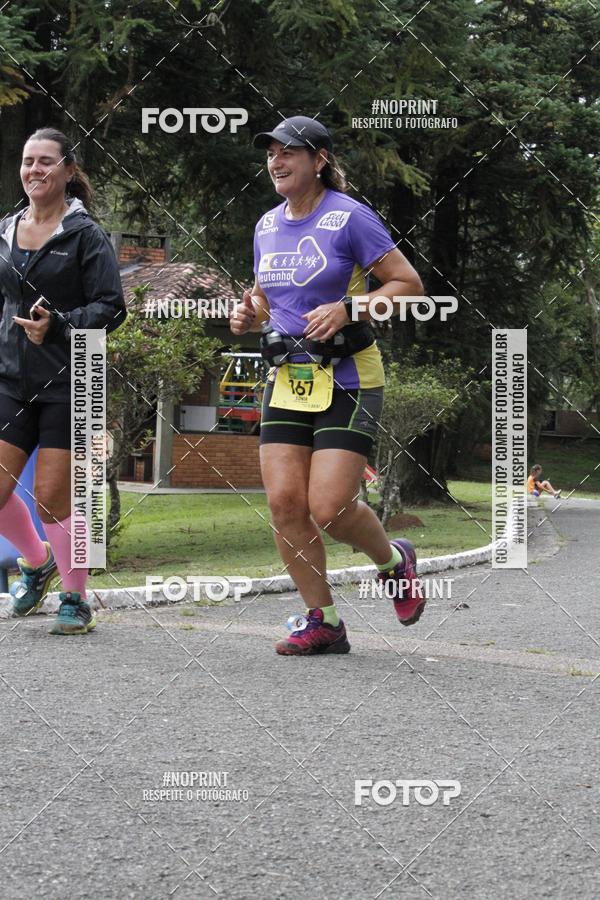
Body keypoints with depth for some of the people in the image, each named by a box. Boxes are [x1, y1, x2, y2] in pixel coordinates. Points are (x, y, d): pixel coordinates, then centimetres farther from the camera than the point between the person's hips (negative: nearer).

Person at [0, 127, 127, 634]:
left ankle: (75, 598, 13)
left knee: (52, 496, -6)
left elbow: (111, 308, -9)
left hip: (68, 382, -5)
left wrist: (58, 325, -22)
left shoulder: (85, 235, -5)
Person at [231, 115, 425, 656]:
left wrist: (346, 310, -19)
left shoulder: (349, 217, -8)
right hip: (287, 379, 6)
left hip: (347, 380, -6)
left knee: (329, 508, -13)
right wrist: (248, 315, 3)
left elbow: (409, 285, -7)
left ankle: (395, 562, 19)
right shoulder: (267, 227, 11)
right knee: (284, 502, -5)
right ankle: (323, 621, 7)